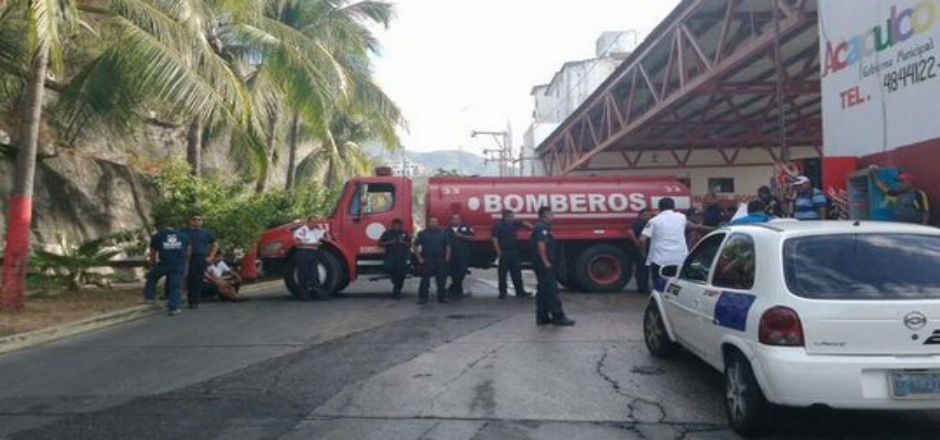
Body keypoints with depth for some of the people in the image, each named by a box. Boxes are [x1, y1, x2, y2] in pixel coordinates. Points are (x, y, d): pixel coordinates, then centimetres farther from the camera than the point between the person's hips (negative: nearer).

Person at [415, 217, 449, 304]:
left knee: (441, 279, 4)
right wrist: (419, 258, -4)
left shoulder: (442, 233, 9)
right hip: (427, 260, -2)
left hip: (440, 260, 2)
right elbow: (416, 246, 3)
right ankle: (422, 298, 3)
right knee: (425, 280, -3)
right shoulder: (423, 234, 3)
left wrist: (446, 257, 1)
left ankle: (442, 297, 13)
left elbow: (447, 246, 12)